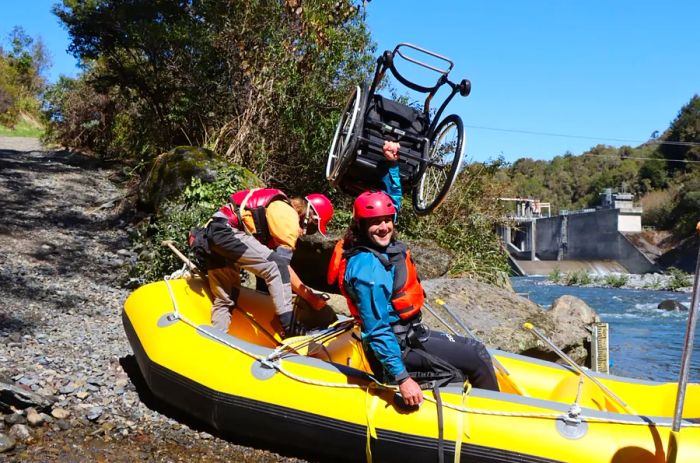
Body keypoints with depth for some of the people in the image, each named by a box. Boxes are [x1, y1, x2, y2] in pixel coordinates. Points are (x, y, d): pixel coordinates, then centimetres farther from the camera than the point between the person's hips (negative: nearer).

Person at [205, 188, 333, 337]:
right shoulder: (289, 216, -7)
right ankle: (291, 330, -17)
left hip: (213, 232, 11)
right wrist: (310, 297, -2)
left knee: (224, 300, 14)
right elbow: (282, 265, -10)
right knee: (276, 266, -16)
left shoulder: (280, 209, 20)